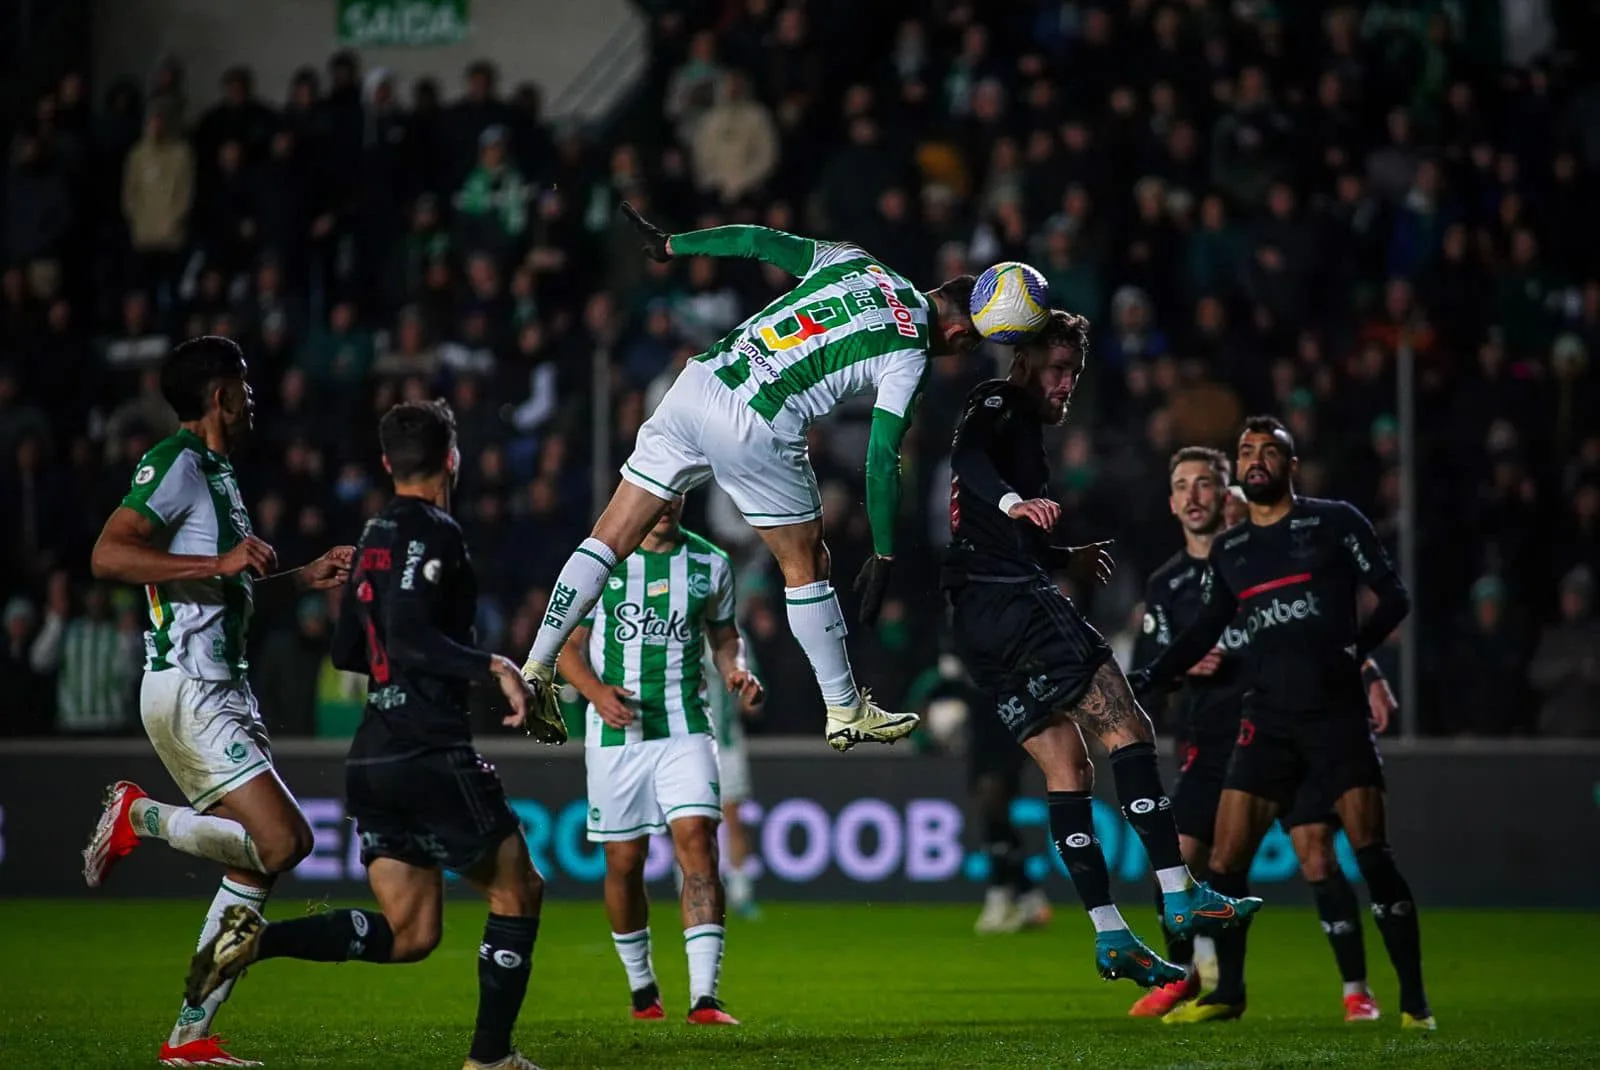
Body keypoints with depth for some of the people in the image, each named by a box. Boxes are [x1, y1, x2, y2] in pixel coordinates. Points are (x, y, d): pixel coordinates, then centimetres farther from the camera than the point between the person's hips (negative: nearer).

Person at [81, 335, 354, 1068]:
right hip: (188, 691, -10)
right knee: (284, 840, -20)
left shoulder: (217, 471, 19)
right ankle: (139, 815, -3)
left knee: (257, 860, 6)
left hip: (223, 691, 10)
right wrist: (220, 563, -24)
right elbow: (108, 555, -23)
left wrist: (304, 578, 24)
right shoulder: (176, 464, -11)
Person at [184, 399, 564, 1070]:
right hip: (433, 756, -8)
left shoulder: (375, 537, 16)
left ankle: (257, 938, -9)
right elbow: (409, 635, -23)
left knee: (408, 933, 9)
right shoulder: (434, 531, -10)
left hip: (373, 758, 8)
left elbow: (347, 651, 23)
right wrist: (494, 667, -29)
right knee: (518, 893, 8)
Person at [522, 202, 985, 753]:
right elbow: (881, 457, -3)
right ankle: (845, 712, 25)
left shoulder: (854, 262, 16)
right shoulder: (909, 354, 0)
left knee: (610, 539, 9)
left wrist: (669, 245, 23)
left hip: (697, 382, 5)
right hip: (755, 430, -5)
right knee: (805, 564, 14)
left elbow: (759, 241, 12)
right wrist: (884, 556, 5)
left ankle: (535, 670, 5)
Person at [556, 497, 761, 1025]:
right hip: (615, 731, 0)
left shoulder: (710, 564, 6)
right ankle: (641, 985, 28)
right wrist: (597, 691, -17)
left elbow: (725, 636, 20)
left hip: (685, 729, 0)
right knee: (624, 862, 5)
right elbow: (568, 645, 2)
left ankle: (704, 996, -21)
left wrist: (737, 670, -2)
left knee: (697, 842, -17)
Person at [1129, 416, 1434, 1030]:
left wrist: (1355, 648, -16)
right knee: (1225, 858, -4)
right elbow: (1203, 633, 22)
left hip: (1337, 712, -4)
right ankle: (1227, 993, 11)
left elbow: (1394, 598, 0)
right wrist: (1146, 679, 10)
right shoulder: (1228, 551, 14)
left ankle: (1414, 1001, -3)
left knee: (1371, 853, -11)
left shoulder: (1335, 522, 1)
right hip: (1268, 719, 4)